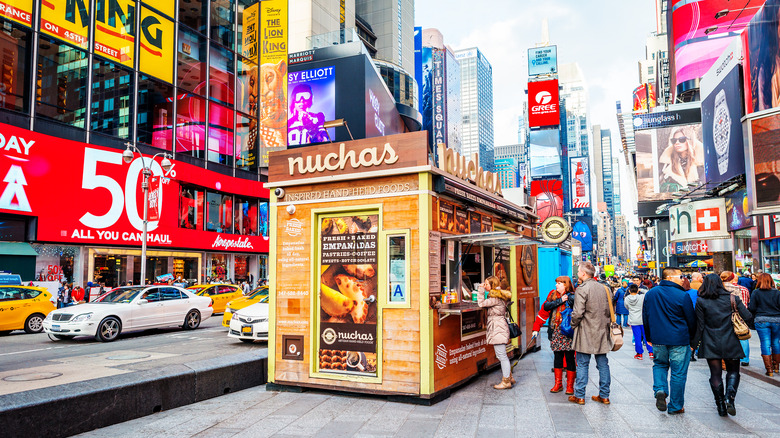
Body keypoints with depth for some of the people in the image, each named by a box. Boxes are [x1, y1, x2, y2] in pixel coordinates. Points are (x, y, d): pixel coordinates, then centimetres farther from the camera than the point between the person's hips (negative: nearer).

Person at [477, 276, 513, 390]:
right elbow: (486, 304, 15)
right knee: (501, 355, 17)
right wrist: (482, 290, 12)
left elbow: (482, 303, -20)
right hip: (496, 328, 11)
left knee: (502, 355, -4)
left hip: (498, 328, -11)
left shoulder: (496, 298, -16)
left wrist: (481, 290, -12)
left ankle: (506, 381, 2)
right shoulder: (498, 296, 15)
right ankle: (509, 377, 26)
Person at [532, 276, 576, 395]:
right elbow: (545, 307, -5)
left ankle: (570, 386, 15)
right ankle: (558, 384, 20)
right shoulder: (552, 295, 8)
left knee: (570, 358, 3)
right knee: (557, 357, 9)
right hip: (556, 332, 4)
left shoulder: (572, 297, -4)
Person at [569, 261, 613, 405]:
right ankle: (604, 396, 18)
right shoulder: (605, 288, 8)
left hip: (586, 333, -6)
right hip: (602, 332, 6)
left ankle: (579, 396, 6)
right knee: (603, 364, 12)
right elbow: (610, 310, 14)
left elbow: (577, 313, -19)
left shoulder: (582, 289, -14)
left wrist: (573, 324, -2)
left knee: (582, 364, 1)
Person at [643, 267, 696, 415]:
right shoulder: (683, 296, -13)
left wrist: (649, 337, 21)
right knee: (678, 372, 7)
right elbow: (691, 320, -5)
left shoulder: (650, 294, 3)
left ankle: (660, 389, -1)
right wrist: (692, 339, 11)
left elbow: (645, 318, 10)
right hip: (679, 341, -4)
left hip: (658, 340, 4)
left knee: (660, 364, 24)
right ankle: (675, 406, 16)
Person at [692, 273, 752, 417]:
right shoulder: (731, 298, -2)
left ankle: (721, 406, 10)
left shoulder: (701, 301, -5)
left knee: (715, 374, 7)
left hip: (711, 344, -1)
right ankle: (729, 396, -12)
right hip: (730, 343, 1)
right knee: (733, 371, 13)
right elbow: (747, 317, -3)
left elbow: (699, 325, -4)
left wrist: (694, 343, 3)